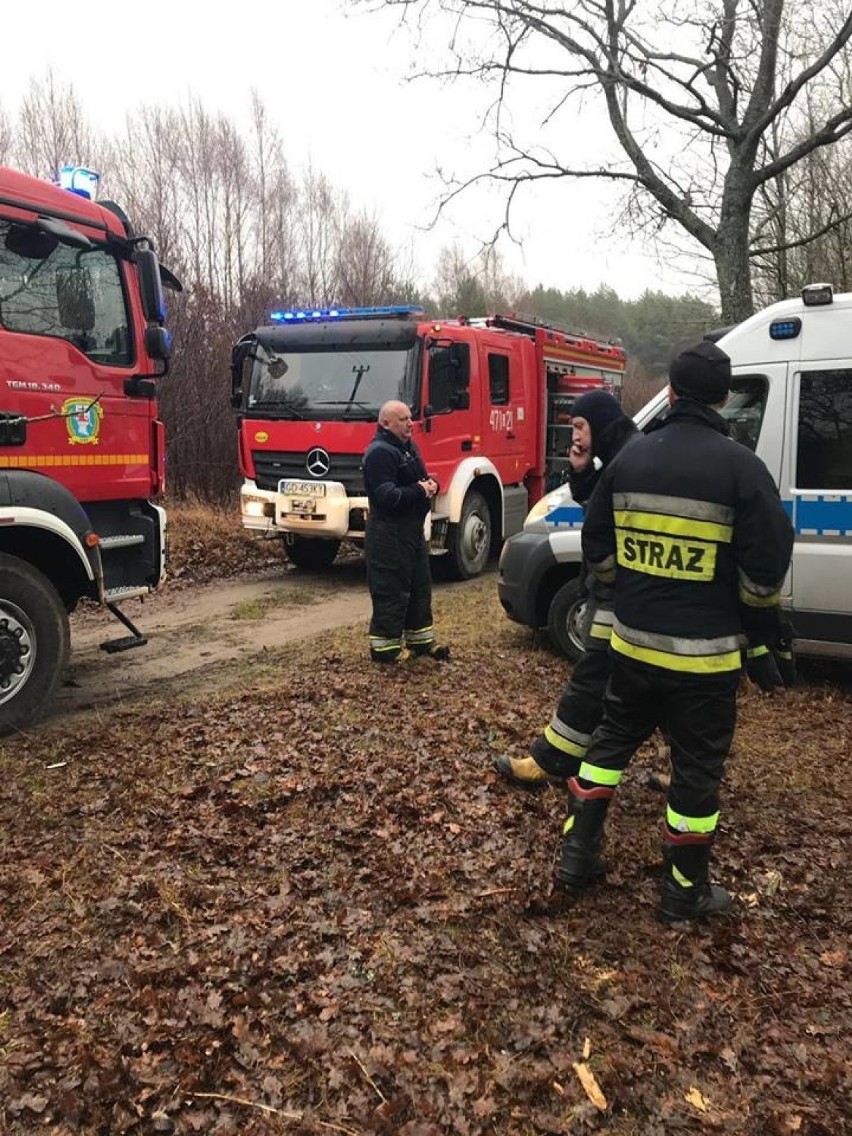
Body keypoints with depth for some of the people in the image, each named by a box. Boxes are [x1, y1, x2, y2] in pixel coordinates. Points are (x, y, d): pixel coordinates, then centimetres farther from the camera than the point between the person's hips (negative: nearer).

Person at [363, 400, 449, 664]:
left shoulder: (409, 448, 14)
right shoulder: (379, 452, -17)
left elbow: (422, 478, 22)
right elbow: (387, 496, -26)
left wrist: (431, 484, -1)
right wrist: (419, 491, -19)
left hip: (412, 529, 10)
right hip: (389, 532, -10)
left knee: (420, 586, 16)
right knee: (391, 591, -4)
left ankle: (420, 639, 28)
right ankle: (384, 647, 6)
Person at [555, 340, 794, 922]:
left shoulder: (631, 458, 1)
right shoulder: (740, 466, -13)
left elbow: (597, 546, 8)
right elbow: (767, 566, -12)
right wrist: (766, 620, 7)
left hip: (633, 643, 4)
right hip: (703, 654, -4)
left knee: (613, 740, 21)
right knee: (697, 769, 10)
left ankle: (579, 855, 27)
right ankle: (686, 891, 23)